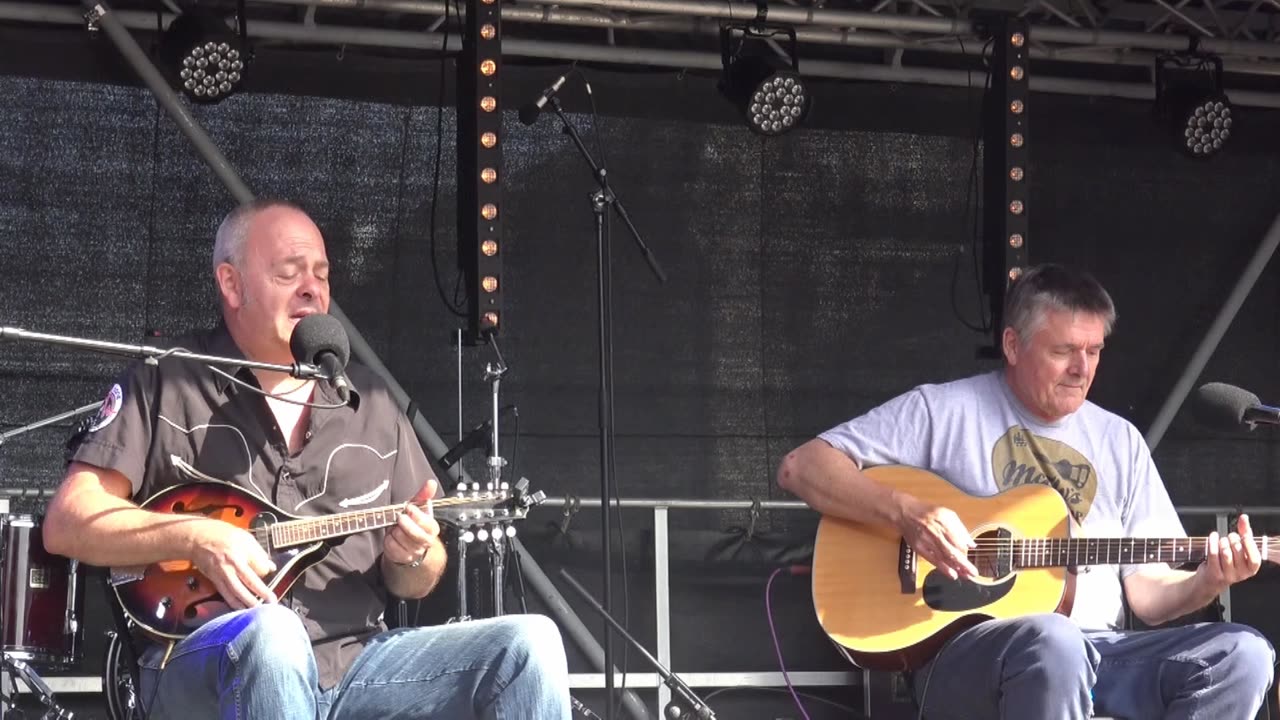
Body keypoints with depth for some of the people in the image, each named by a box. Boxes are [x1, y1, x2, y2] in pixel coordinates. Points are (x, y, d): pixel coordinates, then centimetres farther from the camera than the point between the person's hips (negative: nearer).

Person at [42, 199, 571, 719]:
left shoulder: (368, 400, 19)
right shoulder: (166, 385, 6)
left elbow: (414, 582, 21)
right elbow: (67, 522, -4)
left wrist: (412, 558, -4)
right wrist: (197, 538, -17)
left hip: (354, 662, 5)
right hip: (202, 672, -4)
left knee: (529, 641, -17)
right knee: (270, 632, -40)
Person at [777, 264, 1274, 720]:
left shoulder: (1119, 440, 18)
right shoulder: (945, 411, 4)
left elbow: (1148, 592, 15)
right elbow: (800, 468, -2)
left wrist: (1209, 582, -7)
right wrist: (906, 513, -16)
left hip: (1100, 652, 5)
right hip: (965, 655, -5)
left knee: (1243, 654, -21)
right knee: (1051, 642, -40)